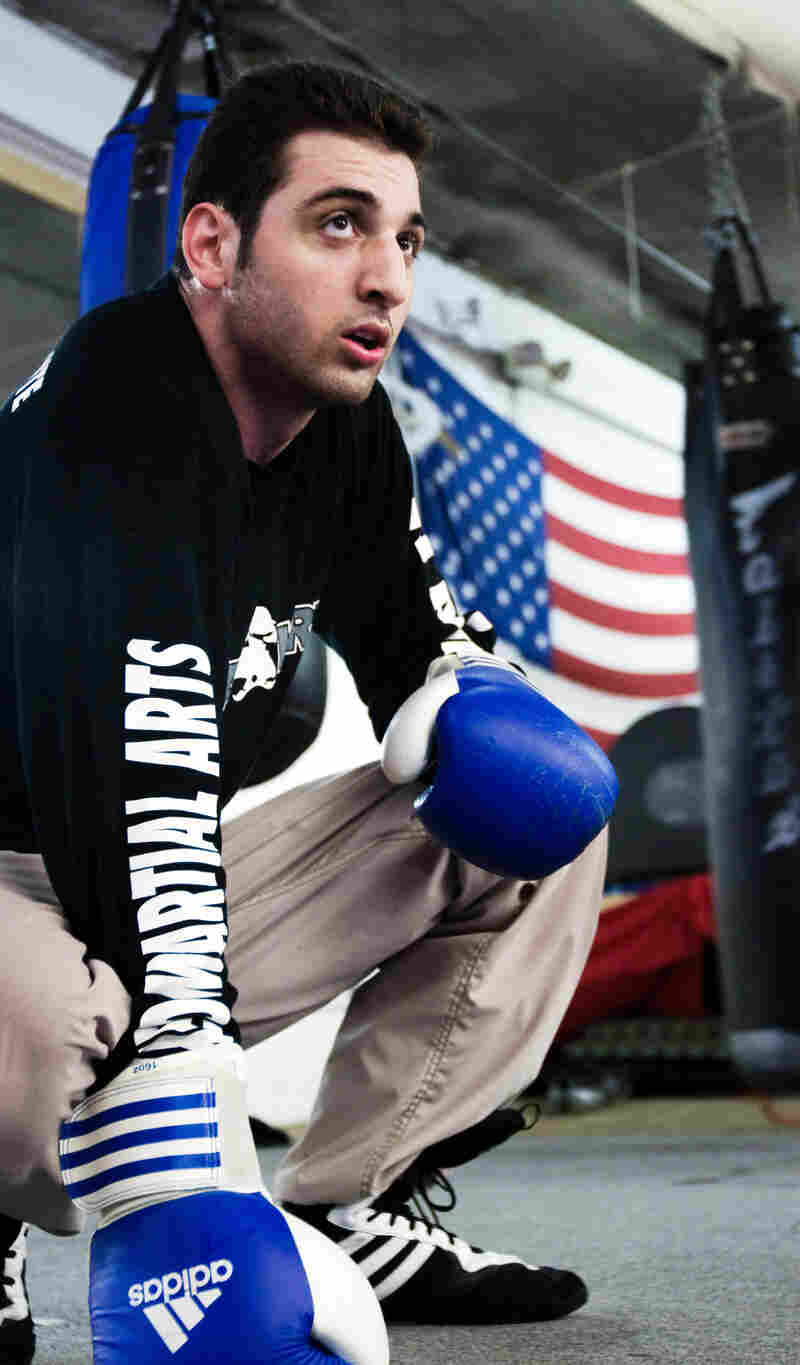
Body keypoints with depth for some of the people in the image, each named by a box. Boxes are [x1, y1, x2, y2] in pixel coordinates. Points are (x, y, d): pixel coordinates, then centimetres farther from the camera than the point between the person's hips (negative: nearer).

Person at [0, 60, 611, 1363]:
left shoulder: (348, 426, 2)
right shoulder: (123, 411, -25)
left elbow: (422, 641, 14)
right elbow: (138, 771, -37)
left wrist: (472, 711, -13)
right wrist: (178, 1183, -45)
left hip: (179, 880, 9)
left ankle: (343, 1217, 5)